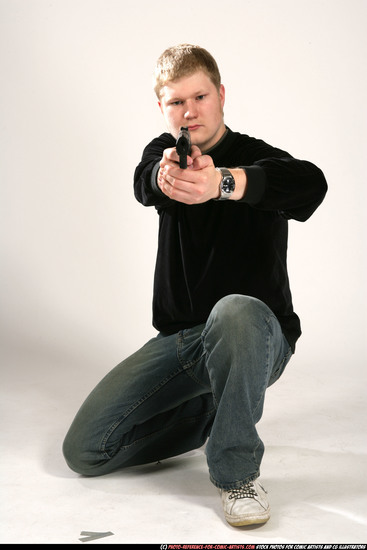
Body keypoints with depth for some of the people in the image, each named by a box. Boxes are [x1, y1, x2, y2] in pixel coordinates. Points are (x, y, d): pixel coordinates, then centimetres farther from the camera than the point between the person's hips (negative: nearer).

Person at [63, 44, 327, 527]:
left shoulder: (257, 159, -8)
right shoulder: (164, 152, 8)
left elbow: (311, 184, -32)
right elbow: (145, 183, -18)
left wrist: (222, 182, -51)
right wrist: (165, 175, -44)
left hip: (256, 337, -4)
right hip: (178, 339, 5)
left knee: (235, 310, -42)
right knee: (84, 450, -7)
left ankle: (238, 473, -24)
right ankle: (209, 411, 14)